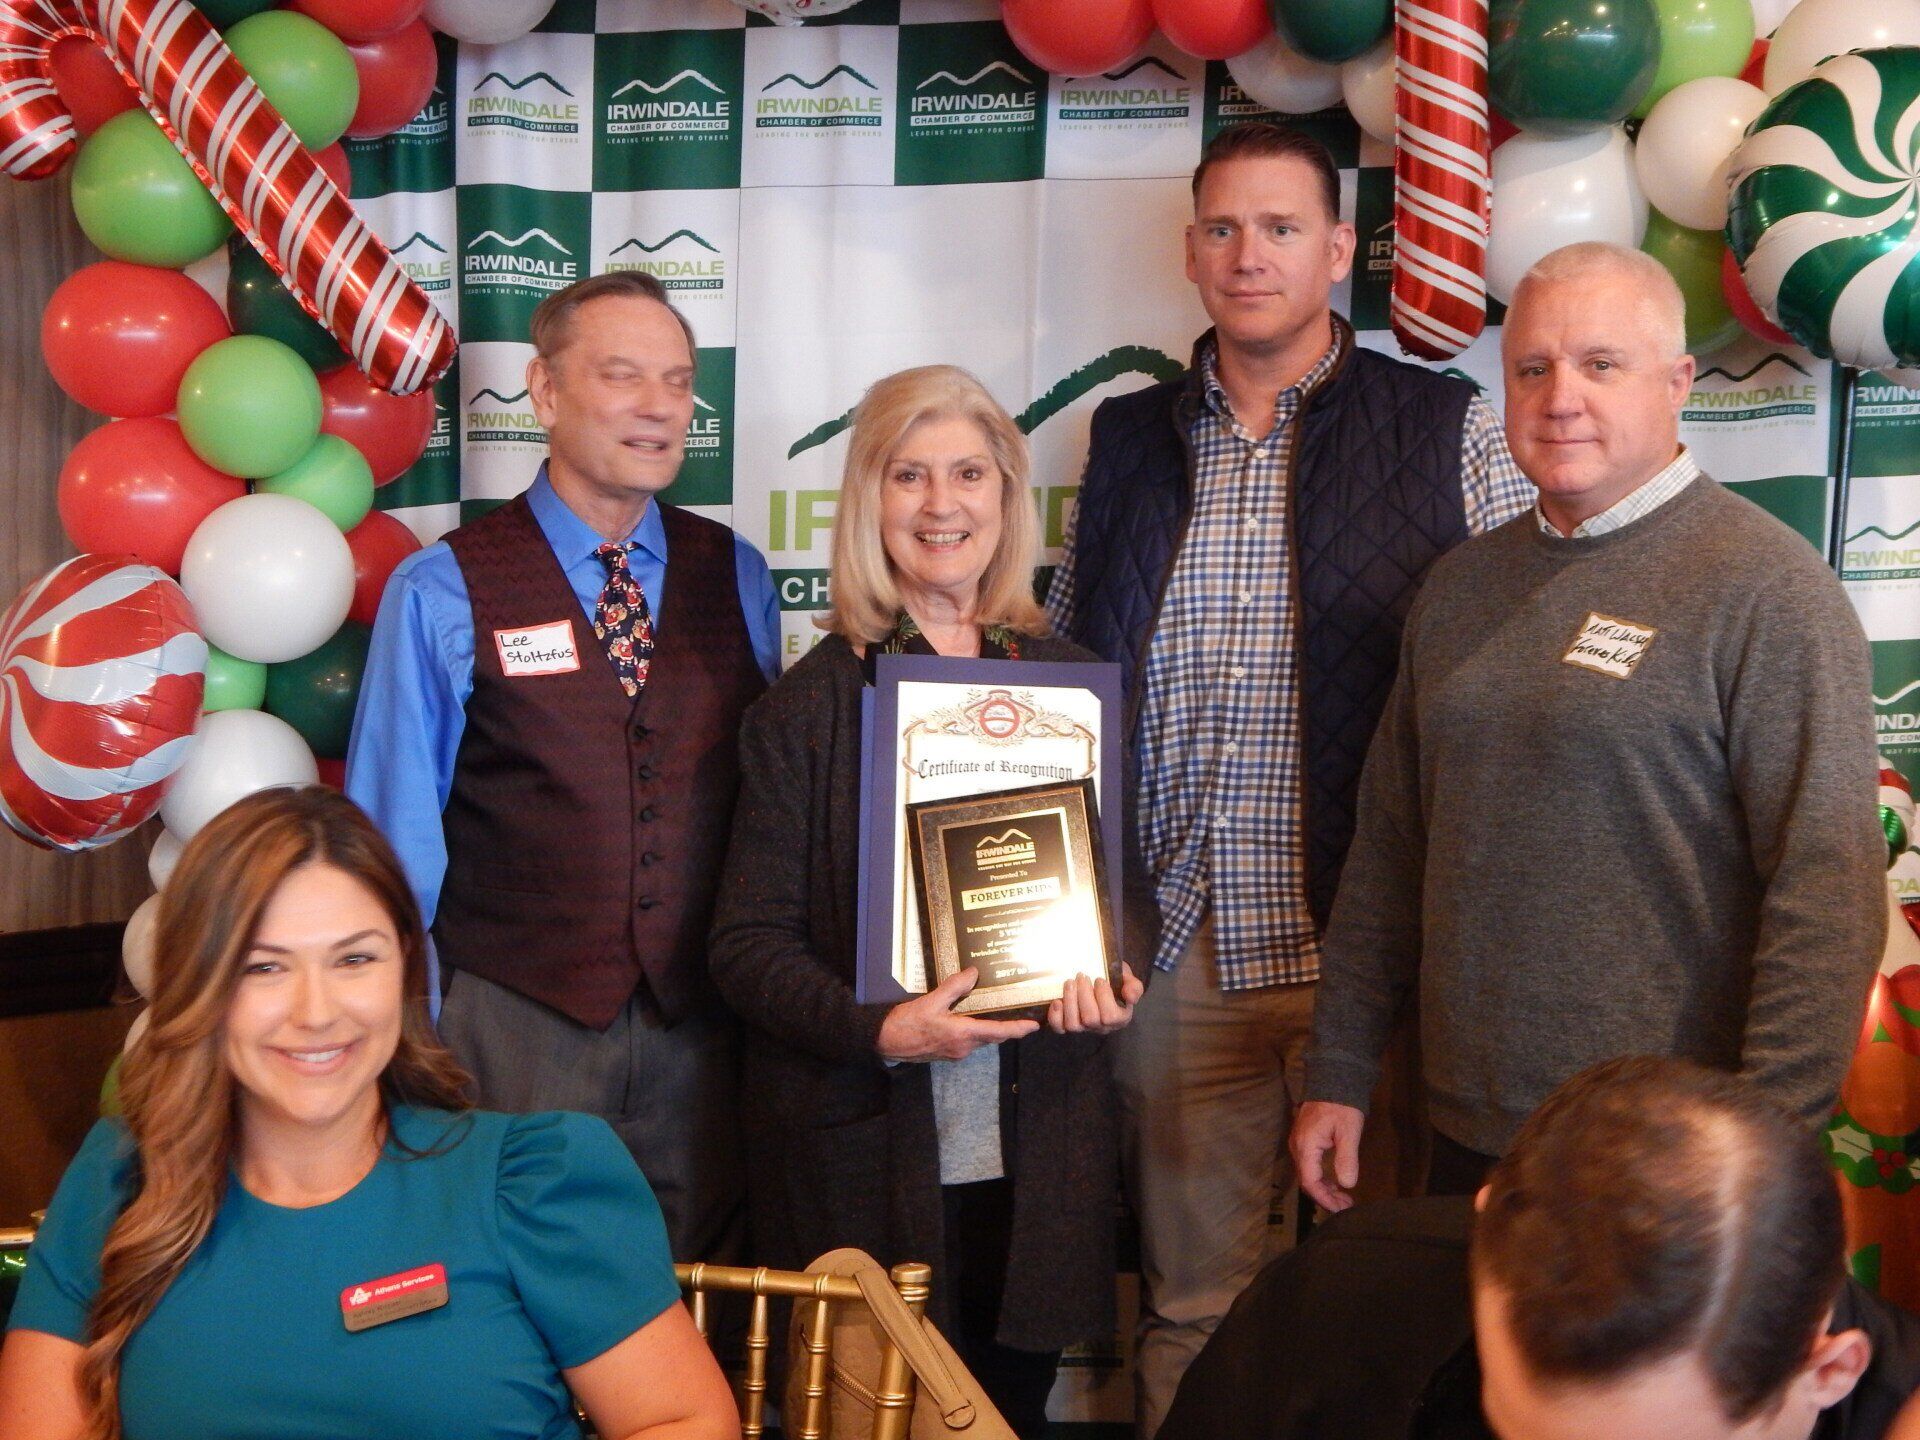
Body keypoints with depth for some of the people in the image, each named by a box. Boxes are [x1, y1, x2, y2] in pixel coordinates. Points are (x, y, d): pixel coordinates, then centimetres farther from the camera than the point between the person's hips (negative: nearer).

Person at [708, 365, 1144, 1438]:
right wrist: (878, 1030, -21)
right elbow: (748, 942, -4)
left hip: (1036, 1157, 3)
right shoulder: (811, 704, -2)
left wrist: (1114, 977, -5)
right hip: (861, 1152, -3)